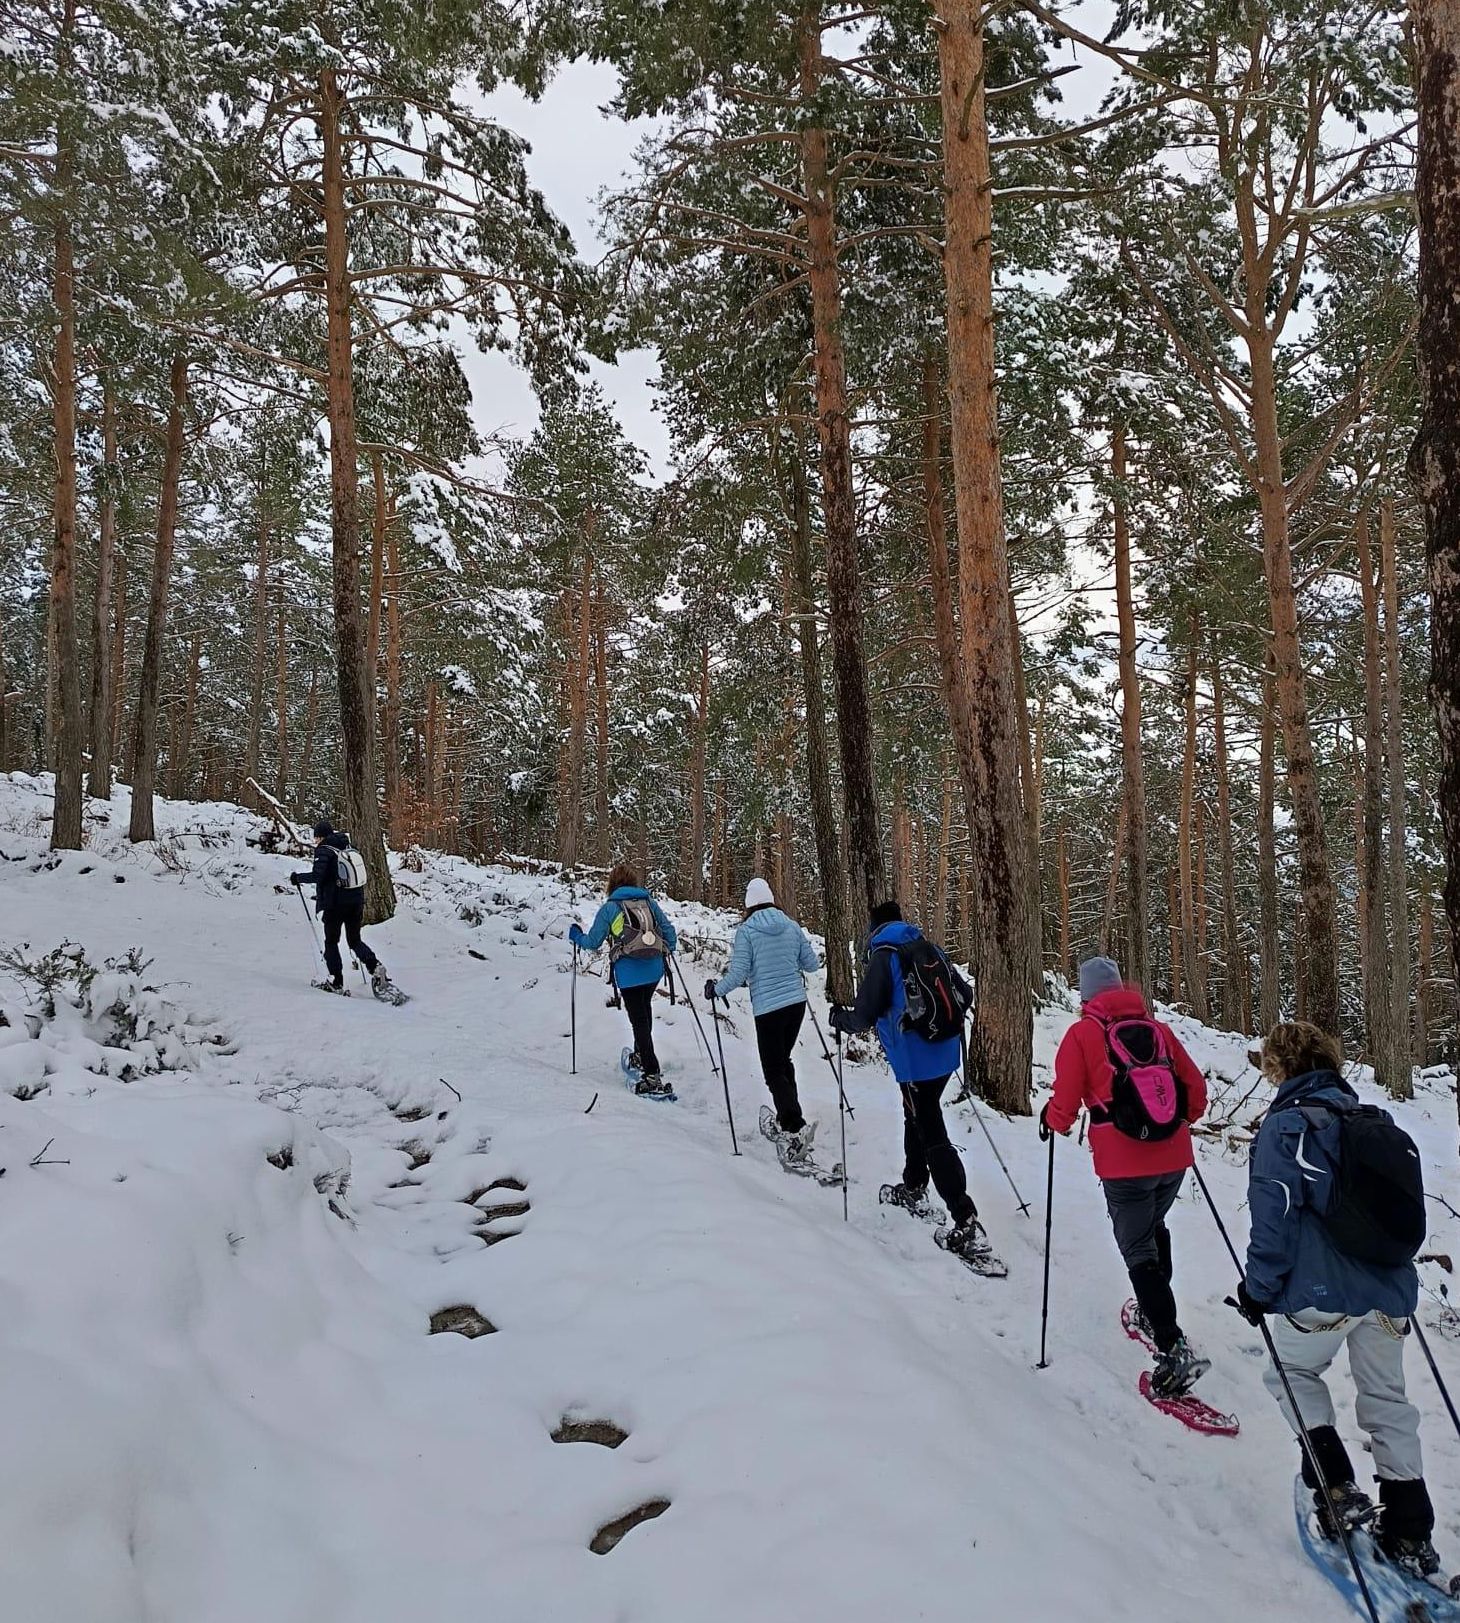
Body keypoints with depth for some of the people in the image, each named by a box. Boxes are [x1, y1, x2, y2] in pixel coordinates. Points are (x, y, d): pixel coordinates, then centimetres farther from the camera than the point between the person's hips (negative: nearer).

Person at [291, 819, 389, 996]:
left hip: (336, 904, -6)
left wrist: (298, 878, -2)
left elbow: (317, 874, -19)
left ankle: (337, 982, 8)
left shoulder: (324, 850, -7)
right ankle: (375, 966, -9)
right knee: (355, 940, 16)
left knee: (331, 942, 10)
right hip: (357, 902, 6)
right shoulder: (350, 849, 13)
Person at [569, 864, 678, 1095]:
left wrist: (576, 937, 24)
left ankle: (652, 1076, -9)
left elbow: (593, 942, 3)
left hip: (629, 972, -4)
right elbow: (669, 931, 13)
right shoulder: (649, 902, 10)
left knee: (639, 1021, -3)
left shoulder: (609, 907, 0)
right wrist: (669, 949, 34)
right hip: (654, 968, 4)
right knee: (644, 1009, 28)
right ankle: (640, 1055, 39)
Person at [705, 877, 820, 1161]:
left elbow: (738, 973, -13)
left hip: (768, 1007, -5)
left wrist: (715, 989, 3)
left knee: (774, 1071, -2)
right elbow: (811, 964, 9)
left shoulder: (746, 931, -9)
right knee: (783, 1060, 23)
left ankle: (795, 1129, -17)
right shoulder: (791, 926, 4)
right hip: (797, 1002, 5)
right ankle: (787, 1121, 31)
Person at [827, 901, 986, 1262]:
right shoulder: (931, 949, 8)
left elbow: (863, 1017, -11)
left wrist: (839, 1018, 10)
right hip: (945, 1053, 7)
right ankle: (913, 1189, 43)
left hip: (914, 1060, -7)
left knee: (933, 1136, -5)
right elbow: (964, 994, 14)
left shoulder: (882, 958, -10)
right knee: (917, 1117, 27)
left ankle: (967, 1224, -10)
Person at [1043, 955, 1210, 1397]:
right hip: (1174, 1158, 5)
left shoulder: (1082, 1034, -6)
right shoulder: (1158, 1029, 7)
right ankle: (1153, 1313, 41)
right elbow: (1197, 1090, 9)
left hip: (1124, 1165, -5)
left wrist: (1050, 1119, 14)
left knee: (1139, 1252, 3)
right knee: (1153, 1228, 29)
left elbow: (1064, 1105, -8)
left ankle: (1174, 1349, -7)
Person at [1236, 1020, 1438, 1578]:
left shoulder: (1285, 1125, -11)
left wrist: (1259, 1289, -5)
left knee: (1293, 1372, 17)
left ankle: (1337, 1488, 7)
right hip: (1390, 1288, 6)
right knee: (1386, 1398, 17)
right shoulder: (1374, 1120, 10)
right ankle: (1410, 1535, 20)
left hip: (1323, 1290, -6)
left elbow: (1274, 1216, -14)